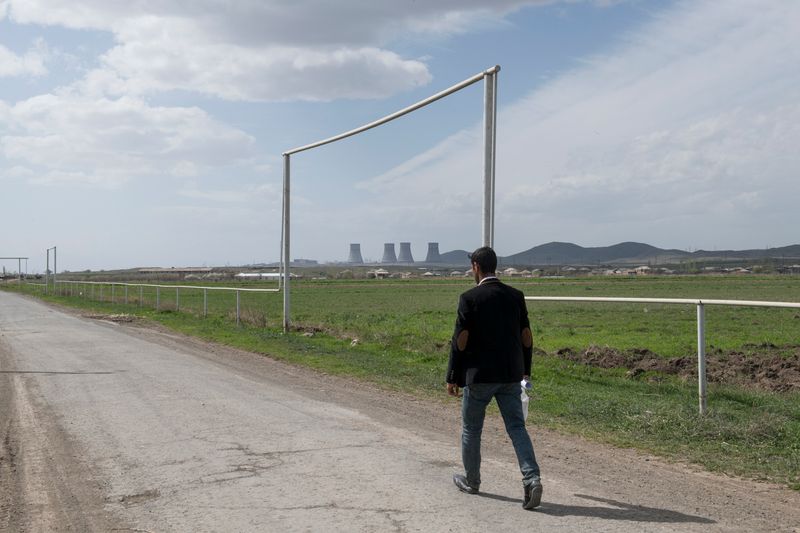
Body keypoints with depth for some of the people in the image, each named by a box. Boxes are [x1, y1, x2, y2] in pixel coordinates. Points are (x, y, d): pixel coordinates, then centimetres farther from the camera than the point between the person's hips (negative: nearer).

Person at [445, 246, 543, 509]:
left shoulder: (469, 298, -11)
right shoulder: (515, 295, 4)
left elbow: (460, 341, -11)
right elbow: (526, 337, 7)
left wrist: (452, 377, -3)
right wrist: (525, 369, 19)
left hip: (478, 374, -4)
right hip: (510, 375, 4)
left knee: (471, 429, 14)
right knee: (517, 427, 6)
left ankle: (471, 480, 27)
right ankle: (532, 478, -10)